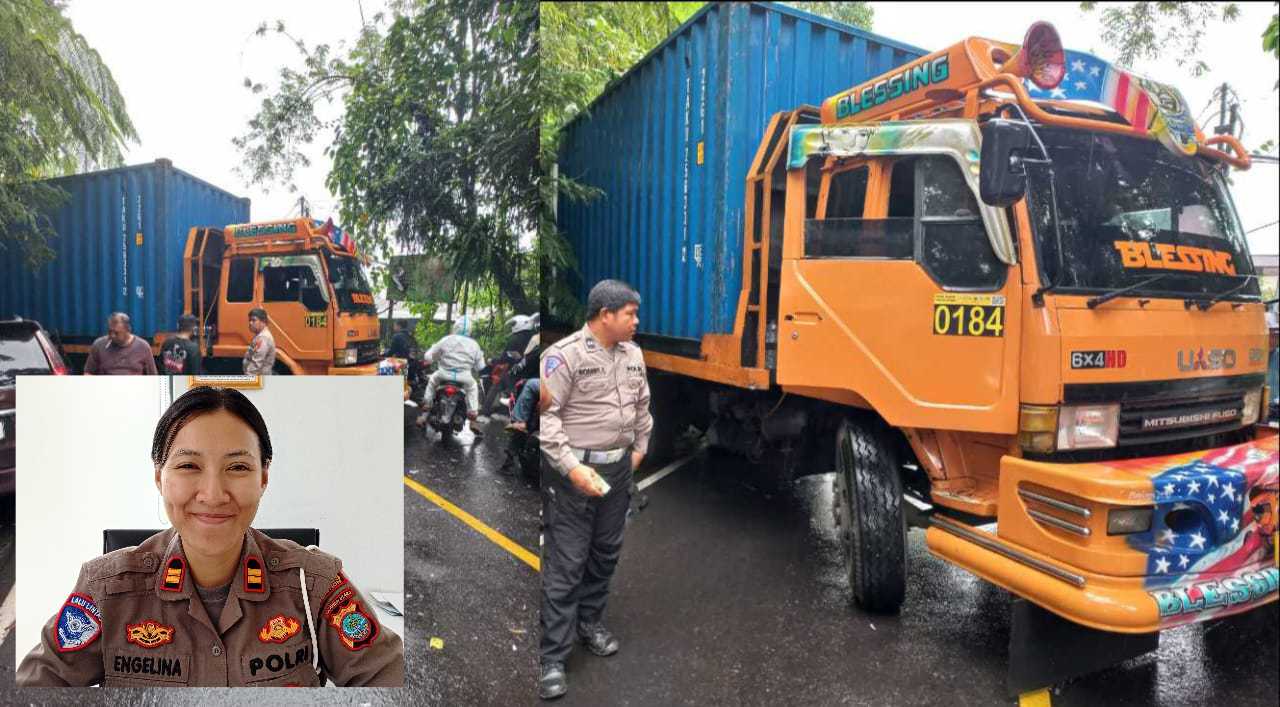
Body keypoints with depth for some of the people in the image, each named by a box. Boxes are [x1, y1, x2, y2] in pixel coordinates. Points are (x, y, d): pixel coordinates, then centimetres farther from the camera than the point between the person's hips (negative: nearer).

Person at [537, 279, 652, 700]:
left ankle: (590, 622, 38)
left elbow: (642, 405, 22)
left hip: (618, 469, 7)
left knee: (605, 554, 18)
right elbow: (545, 415, -18)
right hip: (573, 470, -7)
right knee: (565, 564, -3)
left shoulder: (633, 354, 7)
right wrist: (572, 468, -22)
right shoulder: (564, 354, -16)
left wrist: (639, 448, 19)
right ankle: (551, 657, 6)